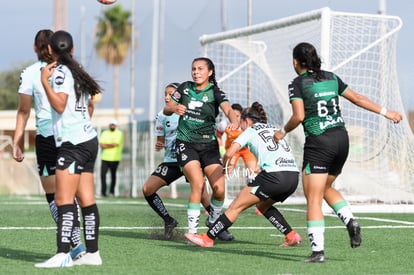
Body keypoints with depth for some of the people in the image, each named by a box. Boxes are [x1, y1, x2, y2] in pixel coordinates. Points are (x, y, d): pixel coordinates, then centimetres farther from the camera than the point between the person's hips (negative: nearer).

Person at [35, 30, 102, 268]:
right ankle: (92, 253, 8)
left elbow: (60, 105, -18)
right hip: (89, 139, 9)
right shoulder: (78, 71, 16)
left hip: (72, 143, -9)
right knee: (87, 200, 8)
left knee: (64, 200, -13)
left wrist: (45, 81, -14)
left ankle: (63, 254, -21)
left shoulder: (60, 71, -8)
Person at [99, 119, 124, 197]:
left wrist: (105, 145, -3)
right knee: (103, 174, -9)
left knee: (113, 175, 3)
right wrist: (111, 145, -9)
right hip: (105, 158, 2)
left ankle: (112, 192, 13)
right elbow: (101, 144, 3)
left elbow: (115, 144, -11)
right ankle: (103, 191, -5)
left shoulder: (119, 133, 2)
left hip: (114, 158, -2)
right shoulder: (104, 133, 14)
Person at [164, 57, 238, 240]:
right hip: (186, 143, 0)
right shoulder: (185, 88, 3)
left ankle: (214, 221, 22)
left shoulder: (215, 92, -4)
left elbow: (228, 109, -23)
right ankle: (192, 230, -11)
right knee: (198, 184, -21)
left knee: (219, 189, -9)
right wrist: (174, 109, -14)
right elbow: (166, 110, 10)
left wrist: (234, 122, -46)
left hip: (209, 144, 0)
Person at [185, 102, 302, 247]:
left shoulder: (250, 131, 8)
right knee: (263, 205, 29)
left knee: (236, 206, 3)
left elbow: (229, 153, -2)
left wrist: (225, 166, 18)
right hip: (294, 176, 6)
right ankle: (292, 236, 22)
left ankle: (207, 238, 5)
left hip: (275, 176, -6)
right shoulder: (274, 129, 25)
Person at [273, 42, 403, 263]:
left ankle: (317, 250, -9)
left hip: (319, 143, -6)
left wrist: (283, 132, 1)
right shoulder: (331, 78, 12)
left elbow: (298, 116, -15)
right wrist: (385, 112, 22)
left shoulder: (298, 84, -4)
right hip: (341, 138, 6)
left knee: (313, 199, -3)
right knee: (325, 188, 25)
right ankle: (350, 221, 2)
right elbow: (357, 98, 14)